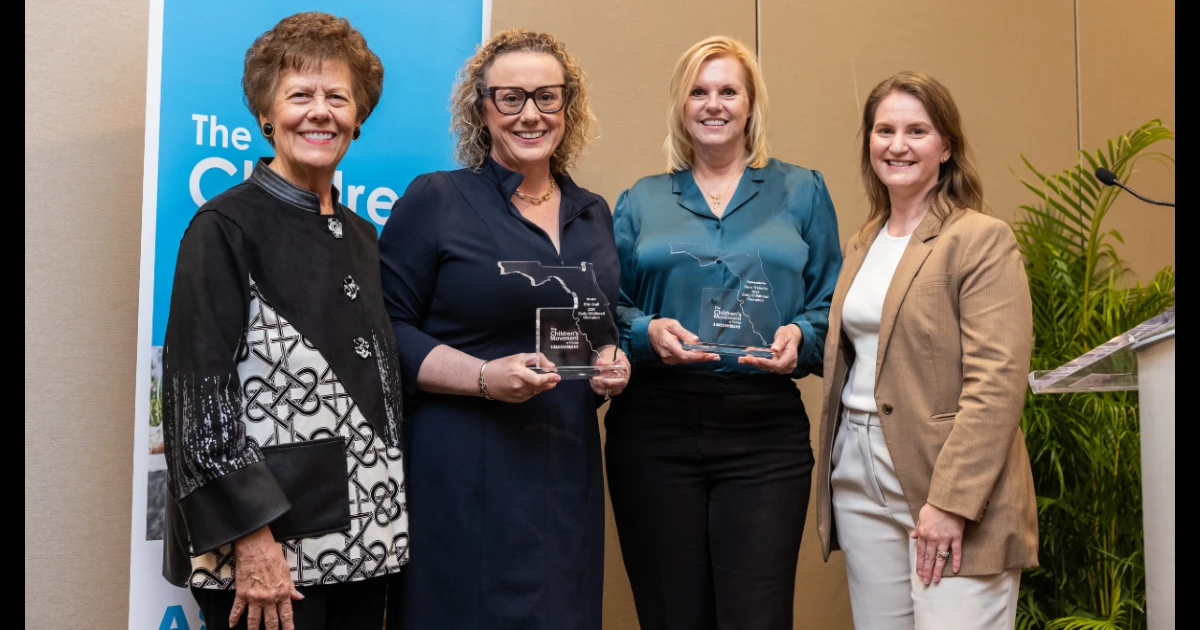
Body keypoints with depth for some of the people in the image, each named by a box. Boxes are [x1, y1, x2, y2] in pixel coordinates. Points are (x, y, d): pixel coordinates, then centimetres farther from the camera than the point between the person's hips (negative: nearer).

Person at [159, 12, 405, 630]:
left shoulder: (361, 236, 12)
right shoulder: (225, 227, -7)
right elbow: (197, 392, -12)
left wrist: (387, 520, 11)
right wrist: (250, 538, -18)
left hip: (366, 539, 6)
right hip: (269, 547, -6)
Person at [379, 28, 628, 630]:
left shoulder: (593, 214, 12)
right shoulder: (434, 201, -4)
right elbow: (386, 331, -7)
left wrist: (612, 361, 1)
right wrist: (482, 377, -19)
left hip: (569, 468, 5)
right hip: (462, 473, -5)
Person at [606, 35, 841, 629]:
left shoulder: (801, 192, 11)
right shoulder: (642, 201, 12)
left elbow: (830, 305, 10)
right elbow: (609, 310, 9)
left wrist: (798, 337, -11)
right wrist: (647, 332, -12)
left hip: (766, 430, 0)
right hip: (656, 429, 1)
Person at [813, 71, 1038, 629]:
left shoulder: (982, 240, -7)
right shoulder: (861, 246, 15)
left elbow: (997, 383, -15)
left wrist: (951, 502, -20)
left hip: (948, 481, -6)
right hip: (859, 478, 6)